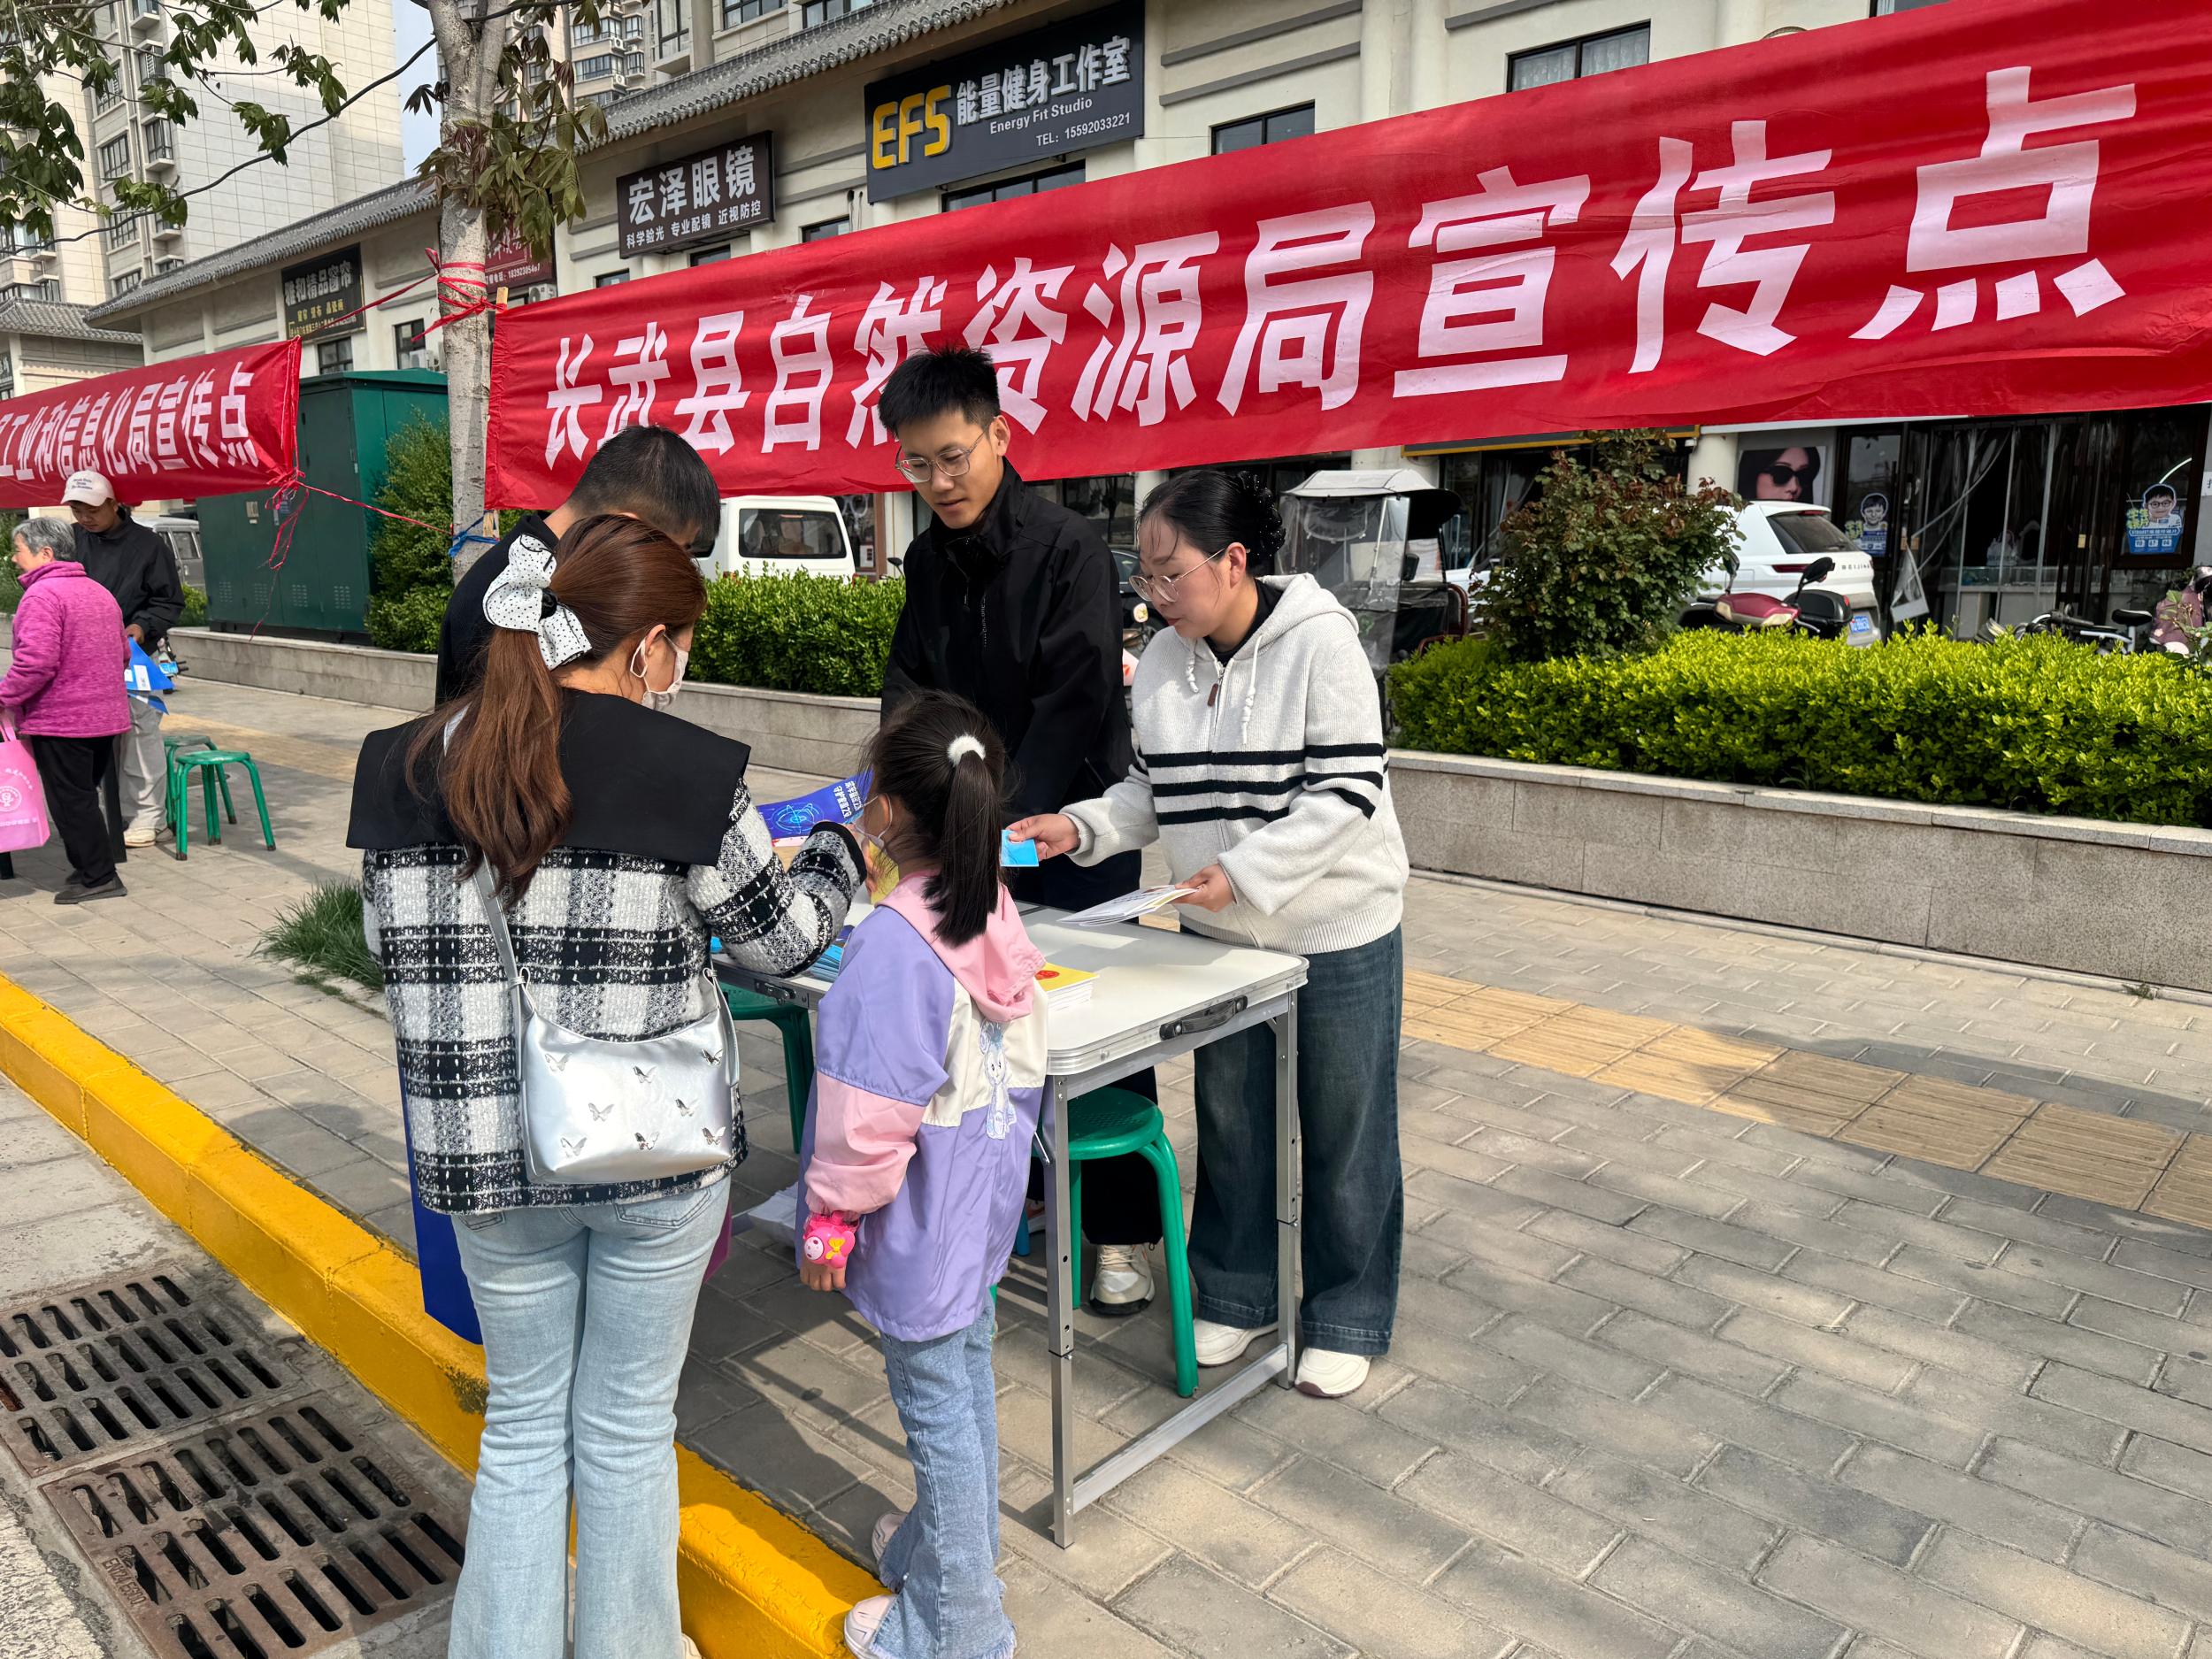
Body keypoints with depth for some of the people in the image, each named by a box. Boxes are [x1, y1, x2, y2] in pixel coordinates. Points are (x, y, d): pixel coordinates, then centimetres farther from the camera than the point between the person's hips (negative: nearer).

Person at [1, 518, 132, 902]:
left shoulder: (42, 594, -15)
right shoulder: (100, 592, 14)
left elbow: (36, 662, -25)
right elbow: (123, 655, 22)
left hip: (60, 721, -9)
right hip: (105, 716, 9)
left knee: (70, 801, 0)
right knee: (85, 796, 17)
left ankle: (98, 878, 3)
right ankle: (92, 870, 22)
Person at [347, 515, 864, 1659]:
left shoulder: (410, 766, -4)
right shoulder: (686, 773, -17)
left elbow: (394, 947, 3)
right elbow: (782, 939, -4)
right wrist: (841, 852, 14)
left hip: (491, 1157, 3)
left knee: (523, 1424, 22)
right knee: (628, 1429, 18)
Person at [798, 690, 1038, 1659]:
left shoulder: (892, 944, -28)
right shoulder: (996, 912, -3)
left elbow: (869, 1111, -23)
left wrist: (832, 1215, -11)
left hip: (921, 1218, -8)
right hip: (984, 1193, 8)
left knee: (935, 1404, 7)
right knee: (966, 1368, 24)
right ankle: (957, 1540, 46)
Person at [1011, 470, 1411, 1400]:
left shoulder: (1320, 644, -18)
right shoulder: (1162, 659, 0)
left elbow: (1347, 794, -21)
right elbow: (1153, 790, 8)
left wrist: (1243, 872, -28)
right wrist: (1081, 827, -9)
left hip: (1336, 934, -5)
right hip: (1219, 936, 6)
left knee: (1343, 1132, 10)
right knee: (1230, 1123, 18)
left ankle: (1346, 1319, 30)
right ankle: (1237, 1293, 38)